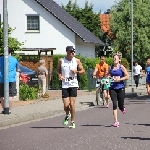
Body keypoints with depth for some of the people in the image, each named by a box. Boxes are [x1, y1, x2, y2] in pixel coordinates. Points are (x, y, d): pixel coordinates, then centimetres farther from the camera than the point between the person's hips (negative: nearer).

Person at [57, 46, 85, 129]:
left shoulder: (77, 61, 2)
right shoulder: (61, 60, 2)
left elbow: (83, 71, 9)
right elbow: (58, 69, 16)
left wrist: (77, 71, -11)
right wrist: (59, 75, -4)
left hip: (73, 85, 0)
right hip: (65, 85, 0)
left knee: (72, 104, -6)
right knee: (66, 105, -4)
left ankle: (72, 122, 8)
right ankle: (67, 115, 31)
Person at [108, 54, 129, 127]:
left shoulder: (121, 67, -2)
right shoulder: (111, 68, 7)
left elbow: (127, 76, -5)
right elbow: (108, 75, 19)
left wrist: (119, 79, -15)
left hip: (120, 88, -2)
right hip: (112, 88, 2)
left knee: (120, 105, 6)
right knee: (114, 104, -9)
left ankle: (123, 108, 45)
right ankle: (116, 121, -8)